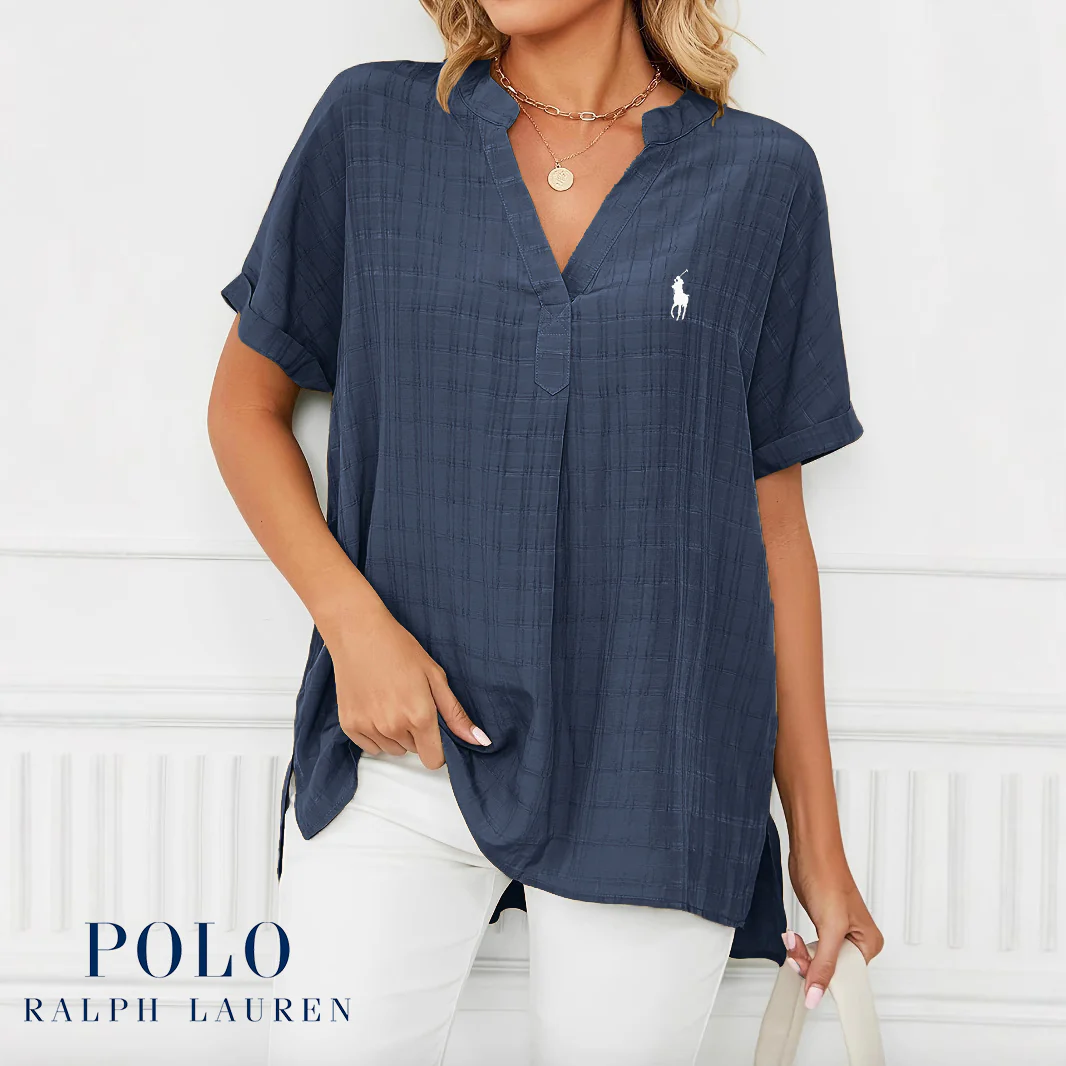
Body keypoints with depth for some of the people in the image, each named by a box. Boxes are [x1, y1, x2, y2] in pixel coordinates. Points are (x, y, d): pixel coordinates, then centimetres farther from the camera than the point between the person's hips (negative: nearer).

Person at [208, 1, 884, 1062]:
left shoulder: (760, 178, 2)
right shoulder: (372, 124, 3)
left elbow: (772, 522, 5)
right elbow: (245, 405, 10)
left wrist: (817, 841, 6)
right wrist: (353, 619, -7)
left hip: (652, 773, 0)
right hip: (402, 745, 1)